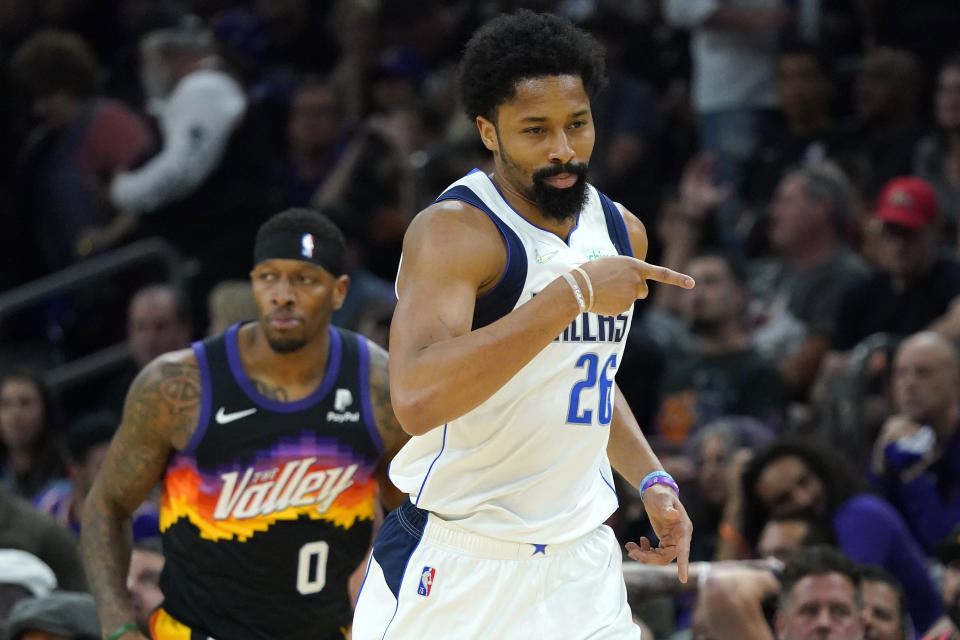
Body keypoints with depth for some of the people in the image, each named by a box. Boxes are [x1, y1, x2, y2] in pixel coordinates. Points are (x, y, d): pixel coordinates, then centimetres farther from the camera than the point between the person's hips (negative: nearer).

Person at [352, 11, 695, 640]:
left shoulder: (621, 232, 8)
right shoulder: (454, 232, -16)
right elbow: (417, 399, -32)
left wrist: (651, 480, 11)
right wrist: (574, 293, -30)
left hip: (580, 564, 6)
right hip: (452, 565, -6)